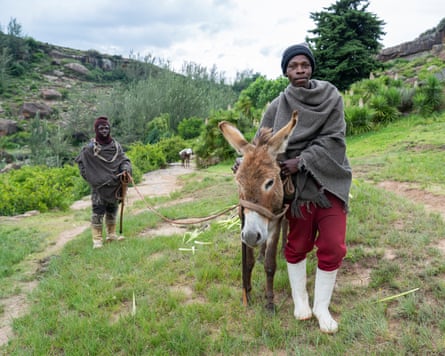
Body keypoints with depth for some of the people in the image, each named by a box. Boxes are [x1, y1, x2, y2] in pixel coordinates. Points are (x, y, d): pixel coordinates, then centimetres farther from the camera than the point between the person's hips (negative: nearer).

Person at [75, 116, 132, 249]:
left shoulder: (116, 145, 5)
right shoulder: (91, 147, -6)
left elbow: (124, 159, 4)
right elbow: (80, 161, 2)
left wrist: (125, 169, -17)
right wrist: (89, 177, -3)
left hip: (114, 184, 5)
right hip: (99, 185, -4)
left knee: (112, 209, 15)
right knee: (98, 211, -4)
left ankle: (111, 234, 28)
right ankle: (97, 239, 2)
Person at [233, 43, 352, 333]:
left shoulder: (331, 97, 0)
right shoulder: (278, 106, -1)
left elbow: (334, 140, -9)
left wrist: (301, 161, -18)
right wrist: (246, 162, -22)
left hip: (330, 180, 1)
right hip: (297, 184, 0)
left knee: (333, 247, 2)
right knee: (299, 244, 11)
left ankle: (322, 306, 21)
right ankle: (300, 298, 33)